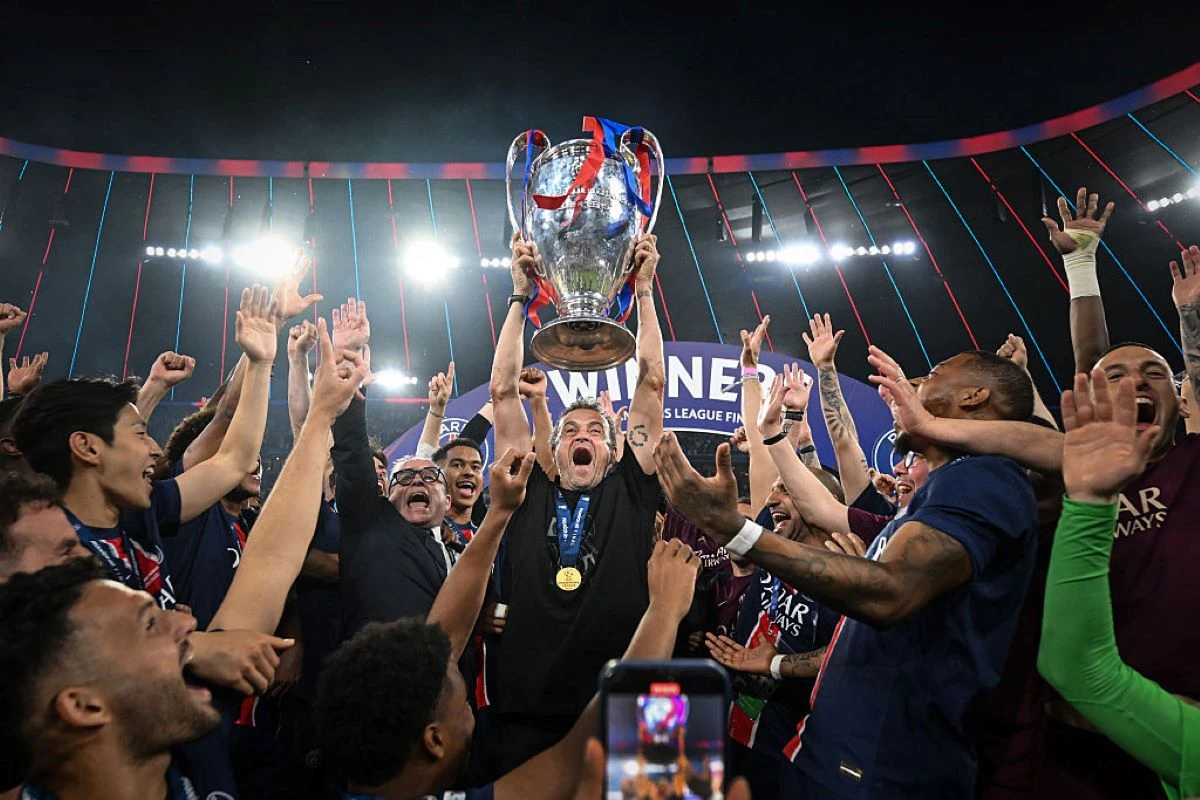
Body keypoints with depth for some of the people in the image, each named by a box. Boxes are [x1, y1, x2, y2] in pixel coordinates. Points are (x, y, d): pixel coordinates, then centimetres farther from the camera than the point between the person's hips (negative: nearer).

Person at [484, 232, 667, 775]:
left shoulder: (630, 493, 8)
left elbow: (651, 383, 6)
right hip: (525, 715, 1)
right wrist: (520, 294, 7)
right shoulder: (529, 494, 9)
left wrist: (644, 290, 5)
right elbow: (504, 390, 8)